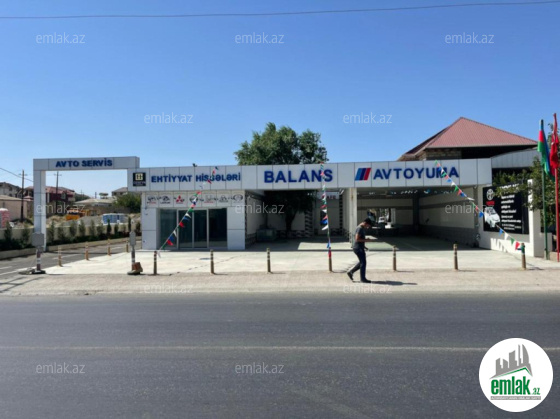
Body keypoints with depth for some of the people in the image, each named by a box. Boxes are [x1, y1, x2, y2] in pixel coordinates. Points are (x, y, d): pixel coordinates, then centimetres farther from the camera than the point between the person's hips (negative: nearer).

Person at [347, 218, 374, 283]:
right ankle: (362, 278, 3)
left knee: (361, 262, 16)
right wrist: (366, 240, -19)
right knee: (363, 262, -5)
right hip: (358, 248, -10)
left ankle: (350, 272, 21)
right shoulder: (360, 228, -17)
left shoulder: (362, 228, 15)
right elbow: (357, 239, -23)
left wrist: (363, 245, 18)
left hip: (360, 248, 10)